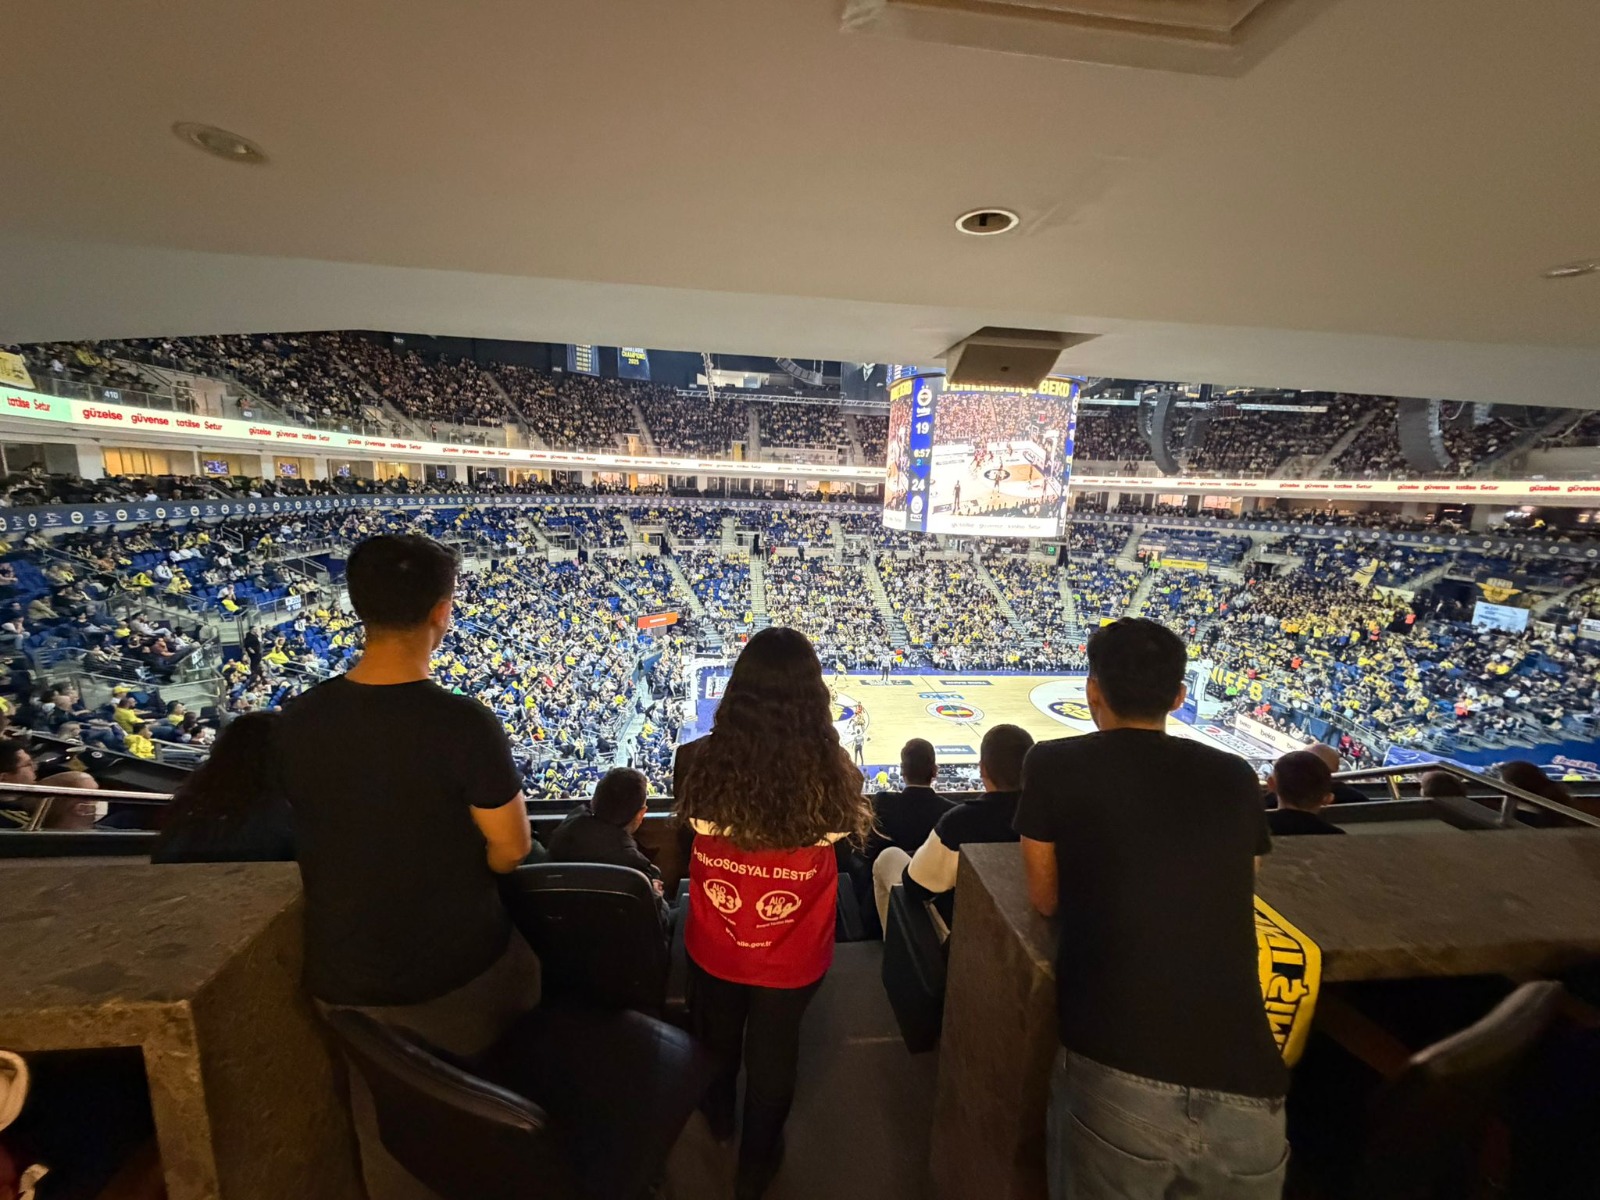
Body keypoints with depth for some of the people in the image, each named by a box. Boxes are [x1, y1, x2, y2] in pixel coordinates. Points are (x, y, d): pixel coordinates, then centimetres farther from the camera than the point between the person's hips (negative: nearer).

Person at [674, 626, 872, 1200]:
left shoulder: (697, 760, -26)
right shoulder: (833, 770, -28)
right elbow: (846, 837, -8)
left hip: (714, 944, 1)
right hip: (792, 954, -1)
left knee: (716, 1036, 32)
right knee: (774, 1052, 27)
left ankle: (718, 1116, 62)